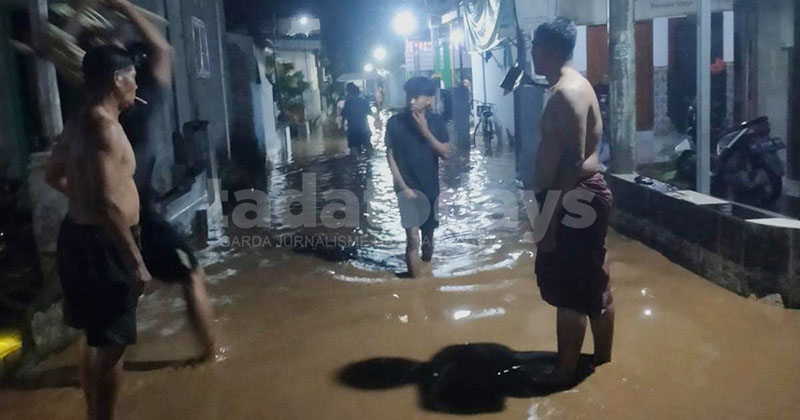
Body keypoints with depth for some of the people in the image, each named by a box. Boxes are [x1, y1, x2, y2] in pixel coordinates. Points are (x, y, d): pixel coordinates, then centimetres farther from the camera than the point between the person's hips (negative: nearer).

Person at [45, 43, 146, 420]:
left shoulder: (79, 124, 11)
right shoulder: (104, 128, -21)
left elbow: (53, 175, 26)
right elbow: (106, 204, -27)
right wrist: (136, 261, -23)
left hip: (83, 237, 10)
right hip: (101, 244, -10)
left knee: (97, 341, 21)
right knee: (111, 343, 1)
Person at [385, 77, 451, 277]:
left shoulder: (436, 122, -2)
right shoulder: (395, 122, -8)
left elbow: (445, 153, -7)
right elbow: (390, 156, -5)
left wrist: (425, 131, -17)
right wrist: (403, 186, -11)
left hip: (430, 186, 3)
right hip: (407, 186, -3)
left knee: (428, 230, 16)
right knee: (413, 236, -11)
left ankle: (427, 259, 41)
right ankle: (416, 278, 2)